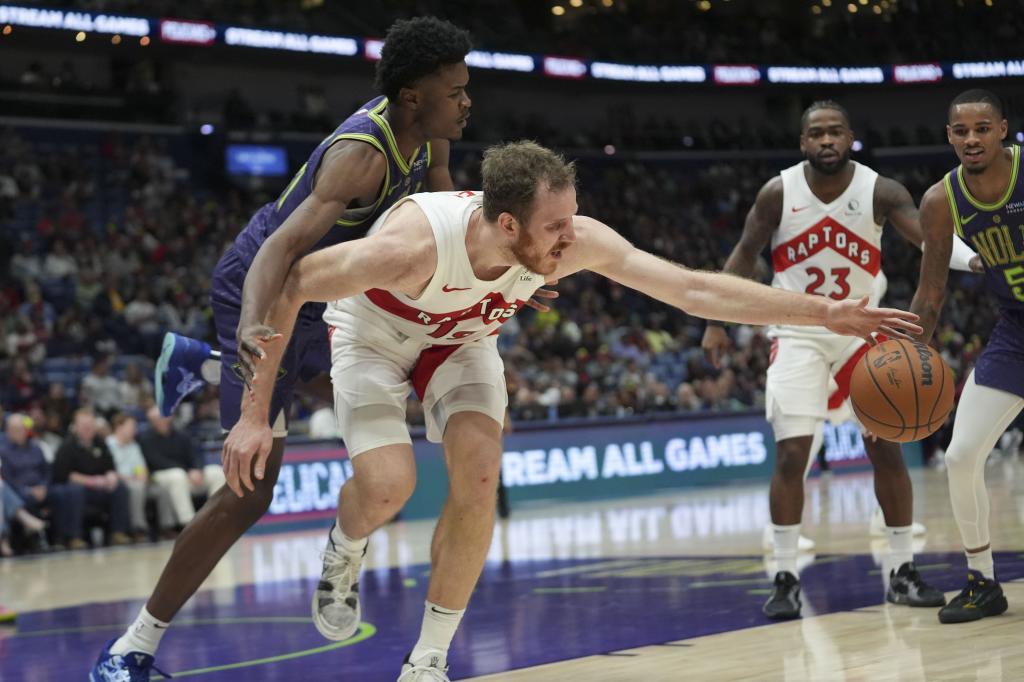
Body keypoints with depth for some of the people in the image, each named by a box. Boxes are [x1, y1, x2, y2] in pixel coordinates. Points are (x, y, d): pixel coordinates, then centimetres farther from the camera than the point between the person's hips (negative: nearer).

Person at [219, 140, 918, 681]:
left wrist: (825, 312, -29)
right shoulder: (413, 243, -42)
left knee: (478, 482, -15)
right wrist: (255, 412, -30)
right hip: (374, 333, -3)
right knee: (388, 486, -23)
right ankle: (343, 554, 15)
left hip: (462, 338, 4)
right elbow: (288, 289, -30)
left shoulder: (577, 242, -31)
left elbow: (696, 288, -26)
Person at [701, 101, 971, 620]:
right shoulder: (778, 193, -10)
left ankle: (903, 574, 10)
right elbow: (744, 255, 3)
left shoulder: (880, 192, -12)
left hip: (861, 330, 1)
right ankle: (785, 579, -1)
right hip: (798, 334, -1)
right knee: (791, 454, -10)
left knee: (887, 447, -1)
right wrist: (716, 322, -1)